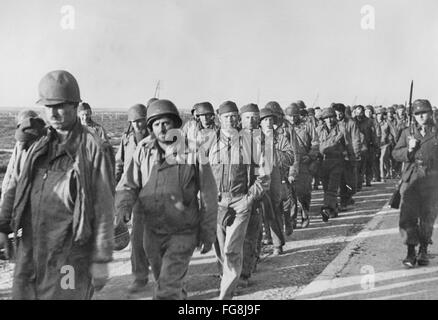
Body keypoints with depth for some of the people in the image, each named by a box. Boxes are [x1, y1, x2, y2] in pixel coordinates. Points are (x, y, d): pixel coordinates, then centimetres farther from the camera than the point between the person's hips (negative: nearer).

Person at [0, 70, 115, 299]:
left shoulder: (93, 149, -9)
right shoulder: (38, 148, 11)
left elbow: (104, 208, -9)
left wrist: (101, 261, -8)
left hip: (70, 254, -5)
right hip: (30, 251, 6)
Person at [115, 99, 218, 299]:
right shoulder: (143, 152, -2)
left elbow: (208, 196, -6)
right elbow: (128, 185, 0)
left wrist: (208, 233, -3)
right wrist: (122, 208, -22)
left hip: (183, 233, -4)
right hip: (152, 232, 5)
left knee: (167, 290, -11)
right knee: (165, 281, 23)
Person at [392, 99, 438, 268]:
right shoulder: (407, 133, 9)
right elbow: (395, 154, 7)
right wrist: (409, 150, -10)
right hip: (410, 179, 0)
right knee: (408, 216, -6)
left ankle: (423, 251, 22)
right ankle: (411, 252, 1)